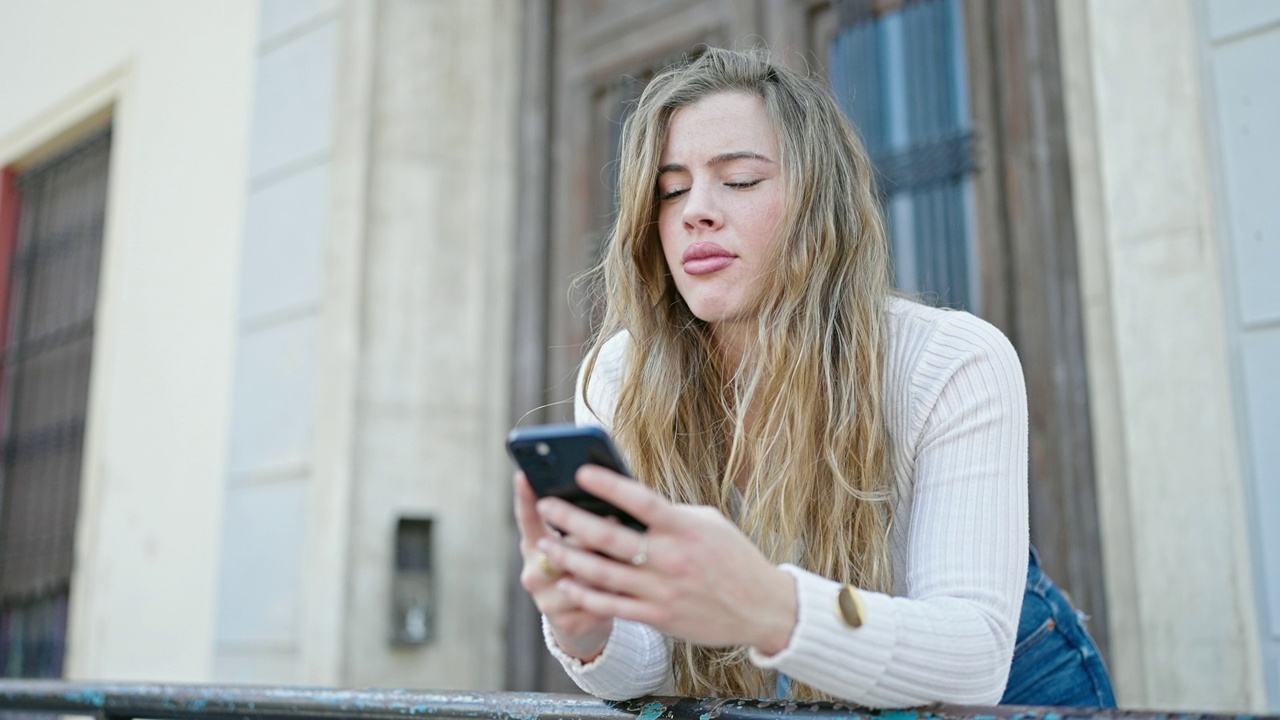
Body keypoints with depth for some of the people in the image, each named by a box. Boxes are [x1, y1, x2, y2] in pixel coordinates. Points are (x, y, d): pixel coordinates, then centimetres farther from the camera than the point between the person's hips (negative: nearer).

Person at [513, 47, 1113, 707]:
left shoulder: (956, 365, -19)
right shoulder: (618, 381, -11)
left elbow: (974, 661, -27)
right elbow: (645, 667, -11)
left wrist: (770, 610, -44)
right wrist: (588, 636, -34)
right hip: (741, 703, 2)